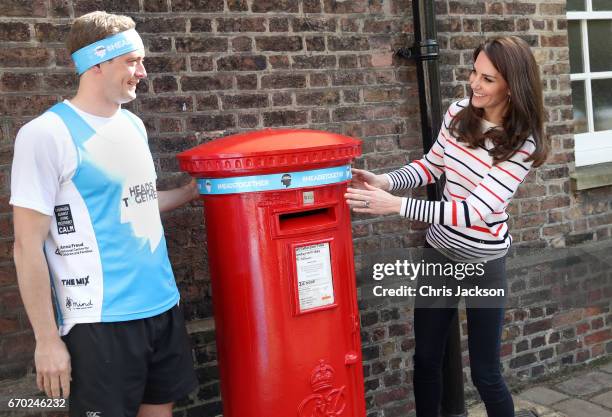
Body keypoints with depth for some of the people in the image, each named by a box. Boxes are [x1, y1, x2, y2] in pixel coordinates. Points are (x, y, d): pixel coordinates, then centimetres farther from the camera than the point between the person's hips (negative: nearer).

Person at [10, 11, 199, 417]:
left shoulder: (133, 124, 8)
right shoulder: (46, 133, -13)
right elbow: (28, 246, -13)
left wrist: (190, 192, 14)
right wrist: (47, 338, -12)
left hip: (163, 305, 7)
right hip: (101, 319, -7)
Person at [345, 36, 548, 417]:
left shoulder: (522, 143, -19)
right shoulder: (458, 114, -4)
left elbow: (475, 211, -27)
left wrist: (394, 205, -32)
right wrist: (384, 181, -8)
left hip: (483, 261, -5)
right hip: (440, 250, 5)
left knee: (485, 373, 8)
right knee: (426, 359, 15)